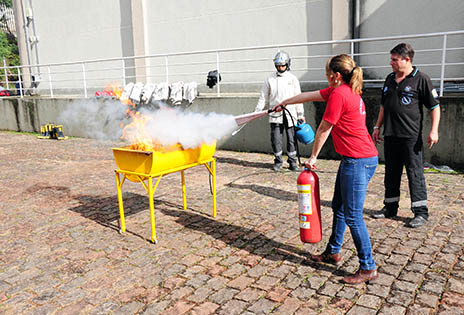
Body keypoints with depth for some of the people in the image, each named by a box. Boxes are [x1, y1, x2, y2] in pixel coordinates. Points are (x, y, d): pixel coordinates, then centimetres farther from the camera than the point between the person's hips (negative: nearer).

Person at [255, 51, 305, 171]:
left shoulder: (292, 78, 6)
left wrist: (301, 114, 3)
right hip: (275, 114, 0)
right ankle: (278, 161, 16)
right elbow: (263, 96, 9)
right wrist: (257, 111, 2)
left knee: (291, 138, 3)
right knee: (275, 139, 0)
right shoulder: (270, 79, 6)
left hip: (290, 114, 0)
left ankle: (292, 161, 16)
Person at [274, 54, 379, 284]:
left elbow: (324, 129, -10)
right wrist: (285, 102, 33)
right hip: (352, 159, 11)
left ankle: (368, 268, 8)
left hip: (358, 161, -11)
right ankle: (333, 253, 33)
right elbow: (310, 96, 23)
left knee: (353, 215, -4)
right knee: (339, 207, 19)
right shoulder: (347, 91, 14)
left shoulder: (339, 94, -16)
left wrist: (313, 157, 1)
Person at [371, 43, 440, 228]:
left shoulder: (421, 79, -5)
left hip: (411, 136, -6)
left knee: (415, 173, -2)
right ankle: (390, 208, 24)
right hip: (390, 135, 6)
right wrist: (377, 127, 18)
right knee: (391, 173, 12)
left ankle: (421, 212, 7)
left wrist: (434, 131, -14)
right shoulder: (390, 79, 14)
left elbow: (435, 107, -5)